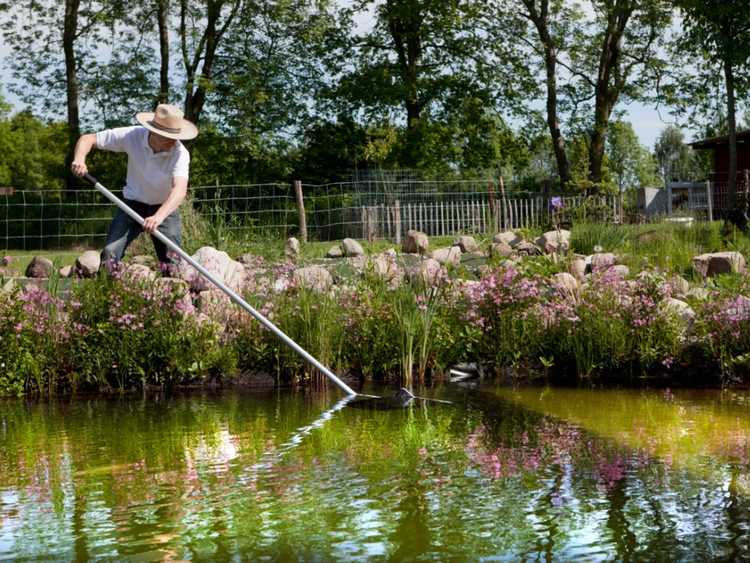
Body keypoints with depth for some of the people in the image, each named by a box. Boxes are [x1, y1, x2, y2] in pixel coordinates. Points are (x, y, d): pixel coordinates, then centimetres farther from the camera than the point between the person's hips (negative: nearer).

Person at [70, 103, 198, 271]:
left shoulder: (180, 153, -27)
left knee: (173, 263, -9)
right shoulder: (132, 135, -22)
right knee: (110, 253, -15)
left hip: (165, 208, -1)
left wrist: (159, 216, -61)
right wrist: (79, 159, -35)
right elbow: (88, 139, -13)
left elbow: (180, 189, -44)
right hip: (133, 202, 1)